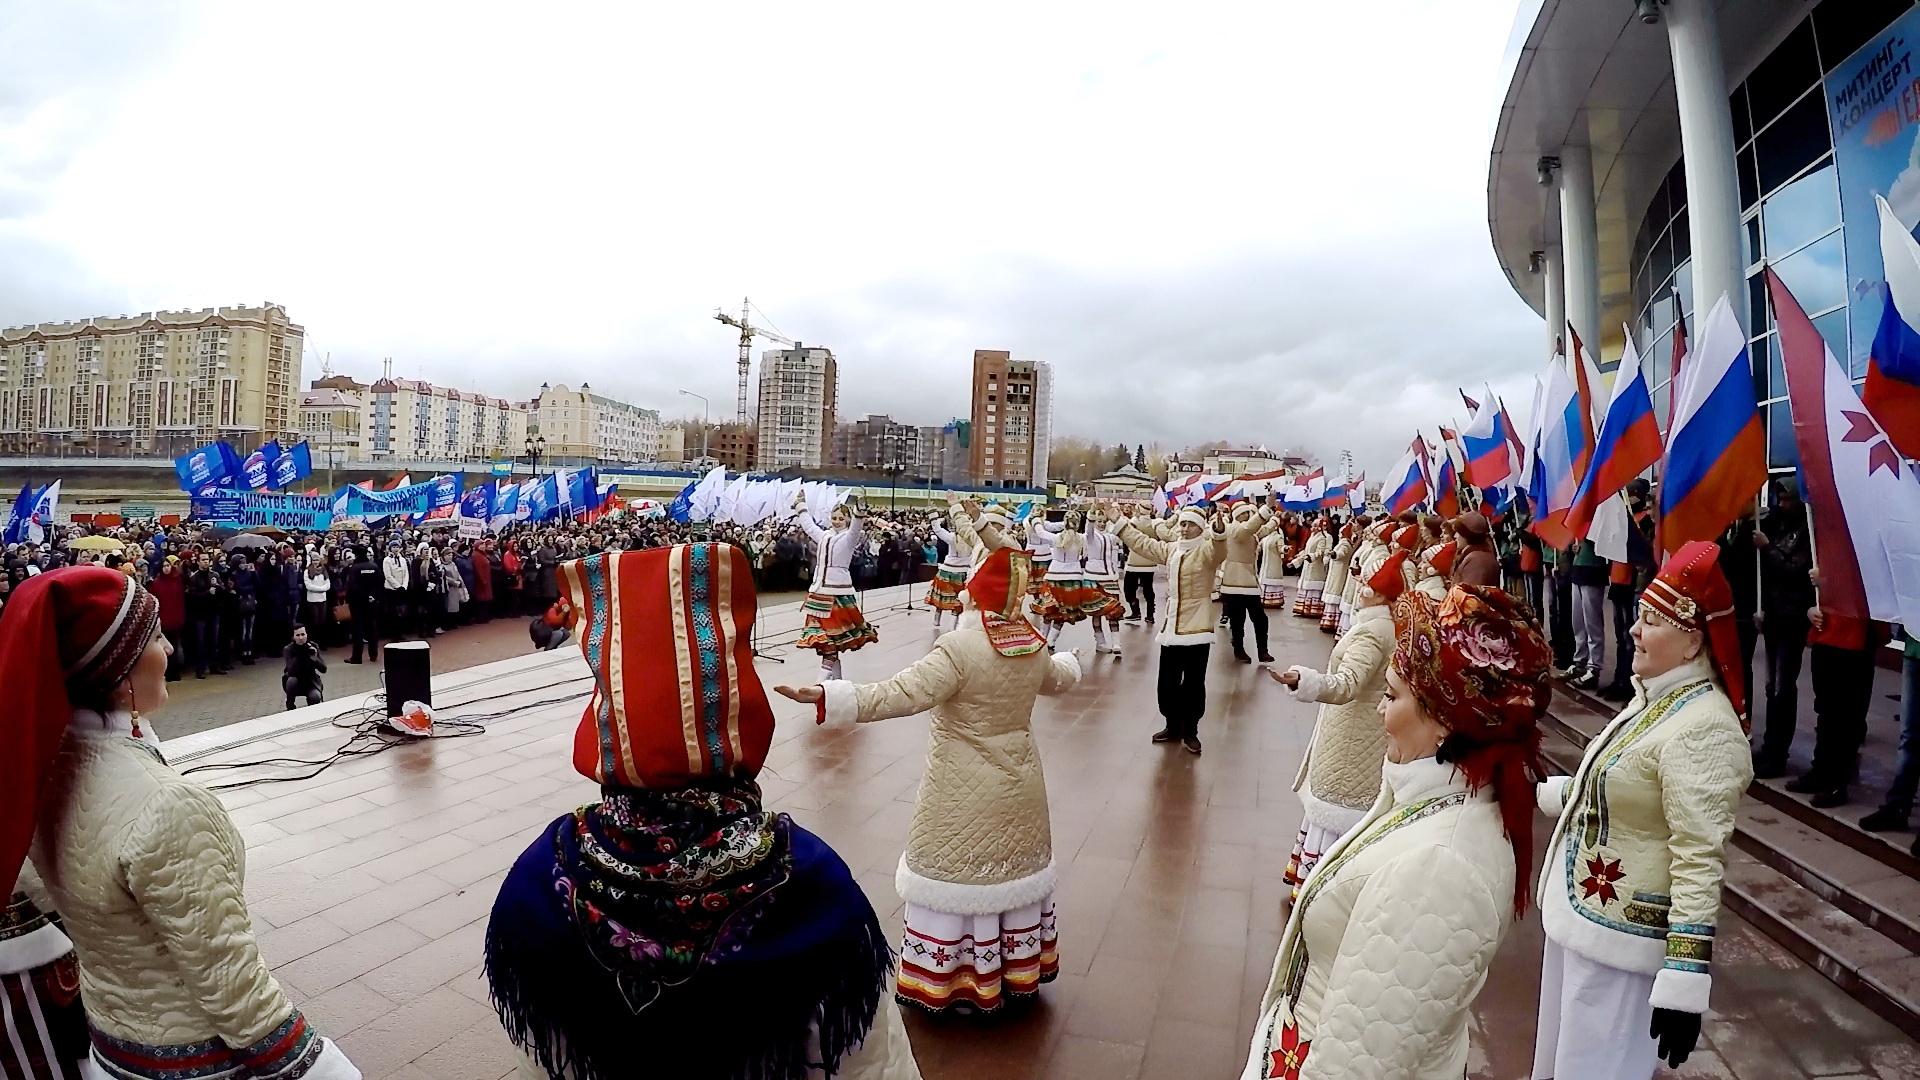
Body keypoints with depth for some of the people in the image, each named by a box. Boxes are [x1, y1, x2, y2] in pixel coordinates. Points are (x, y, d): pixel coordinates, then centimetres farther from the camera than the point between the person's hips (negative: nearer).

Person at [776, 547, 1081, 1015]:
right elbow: (1058, 678, 19)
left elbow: (900, 695, -34)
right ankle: (1018, 972, 37)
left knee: (956, 880, 8)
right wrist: (1070, 660, 43)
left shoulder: (961, 648, -25)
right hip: (1018, 785, 7)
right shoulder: (1033, 644, -3)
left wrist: (826, 697, -37)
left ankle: (948, 982, 22)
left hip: (965, 794, -7)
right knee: (1012, 871, 20)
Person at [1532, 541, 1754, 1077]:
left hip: (1621, 937, -9)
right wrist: (1543, 792, 26)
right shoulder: (1653, 695, 4)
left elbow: (1700, 861, -27)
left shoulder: (1702, 728, -24)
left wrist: (1684, 981, -27)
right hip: (1578, 912, 9)